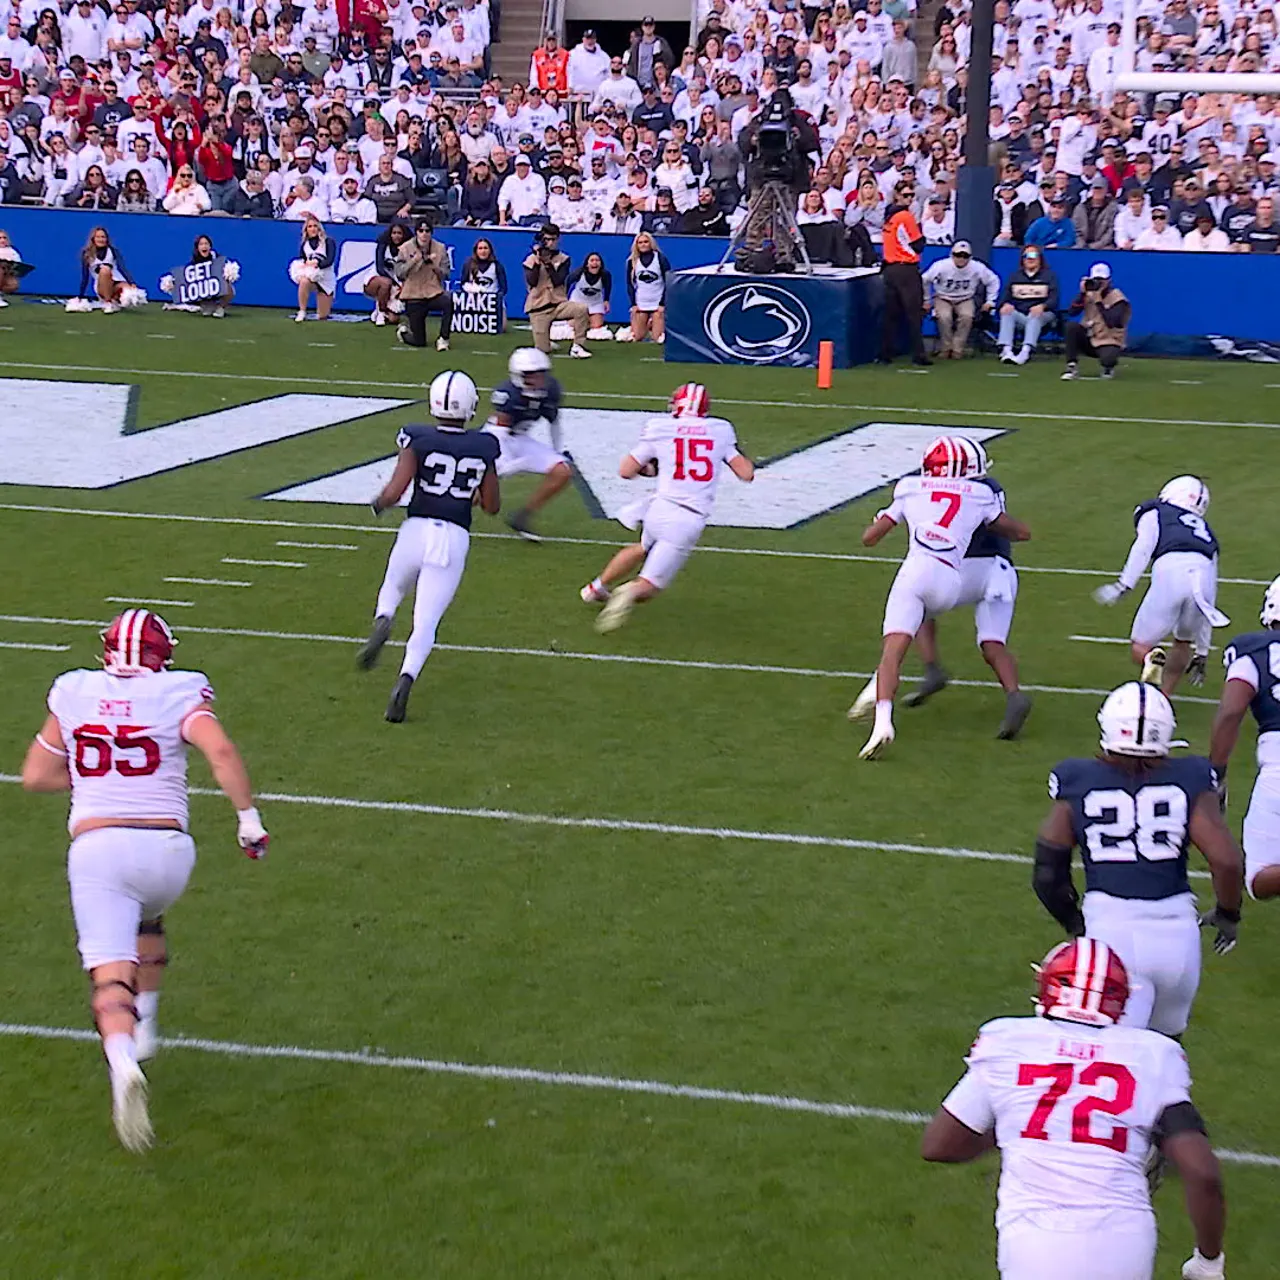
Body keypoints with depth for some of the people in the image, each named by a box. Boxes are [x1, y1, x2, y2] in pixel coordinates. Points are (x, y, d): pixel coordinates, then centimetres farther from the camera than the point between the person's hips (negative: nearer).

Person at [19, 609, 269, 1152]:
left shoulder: (73, 693, 12)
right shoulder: (179, 693, 4)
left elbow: (35, 775, 18)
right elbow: (220, 750, -14)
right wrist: (248, 816, -6)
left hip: (96, 847, -1)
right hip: (165, 848, 1)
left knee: (112, 973, -9)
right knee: (148, 921, 34)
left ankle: (122, 1057, -36)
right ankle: (143, 1028, 36)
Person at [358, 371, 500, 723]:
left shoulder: (418, 440, -5)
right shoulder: (483, 448, 2)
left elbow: (394, 492, -11)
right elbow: (491, 506, 9)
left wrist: (378, 503, 10)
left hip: (416, 530, 0)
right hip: (455, 538, 0)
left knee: (392, 589, 27)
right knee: (426, 622, 3)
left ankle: (382, 622, -5)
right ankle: (406, 677, -20)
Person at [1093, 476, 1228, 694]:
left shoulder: (1154, 513, 29)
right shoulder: (1205, 533, 39)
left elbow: (1143, 547, 4)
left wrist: (1123, 584, -4)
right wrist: (1202, 653, 46)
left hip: (1170, 570, -4)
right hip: (1203, 575, 4)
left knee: (1139, 648, 10)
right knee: (1183, 642, 30)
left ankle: (1153, 659, -24)